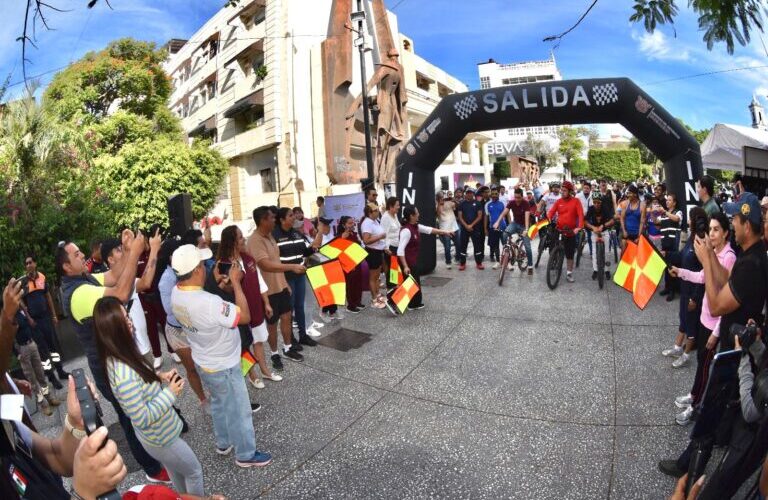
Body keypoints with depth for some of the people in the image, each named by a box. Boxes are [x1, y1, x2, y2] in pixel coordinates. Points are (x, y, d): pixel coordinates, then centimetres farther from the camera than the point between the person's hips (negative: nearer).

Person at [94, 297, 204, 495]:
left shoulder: (115, 358, -10)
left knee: (175, 472, 32)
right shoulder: (125, 375, -38)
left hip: (155, 433, 8)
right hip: (159, 438, -8)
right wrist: (170, 393, -23)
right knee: (194, 471, 17)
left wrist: (159, 377, -5)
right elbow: (142, 419, -30)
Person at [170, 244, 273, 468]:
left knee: (219, 403, 29)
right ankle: (246, 454, 31)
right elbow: (245, 316, -28)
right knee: (238, 410, 12)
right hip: (223, 367, -8)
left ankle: (223, 442, 48)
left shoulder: (176, 294, -11)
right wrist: (236, 282, -24)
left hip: (203, 362, 8)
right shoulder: (209, 303, -38)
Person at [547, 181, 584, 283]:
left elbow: (580, 214, -12)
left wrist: (579, 227, -26)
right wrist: (548, 219, -27)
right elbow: (551, 212, -5)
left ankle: (569, 273, 15)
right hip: (558, 230, 1)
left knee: (570, 253, 6)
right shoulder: (558, 201, 3)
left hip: (571, 231, -1)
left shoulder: (576, 201, -3)